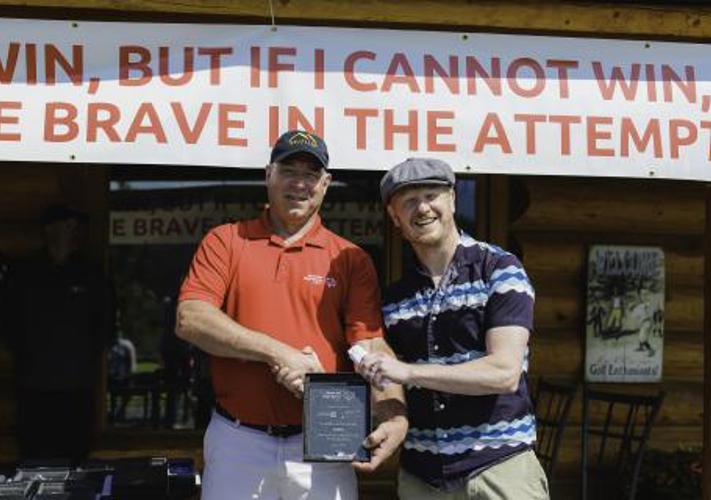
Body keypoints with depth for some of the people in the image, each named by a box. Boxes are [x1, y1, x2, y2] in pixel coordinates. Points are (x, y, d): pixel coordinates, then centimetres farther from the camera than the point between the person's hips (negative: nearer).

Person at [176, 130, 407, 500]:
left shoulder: (351, 260, 5)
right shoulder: (224, 241, 6)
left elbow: (372, 348, -4)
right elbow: (190, 319, -6)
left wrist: (395, 417, -23)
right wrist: (277, 353, -16)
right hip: (237, 444, 0)